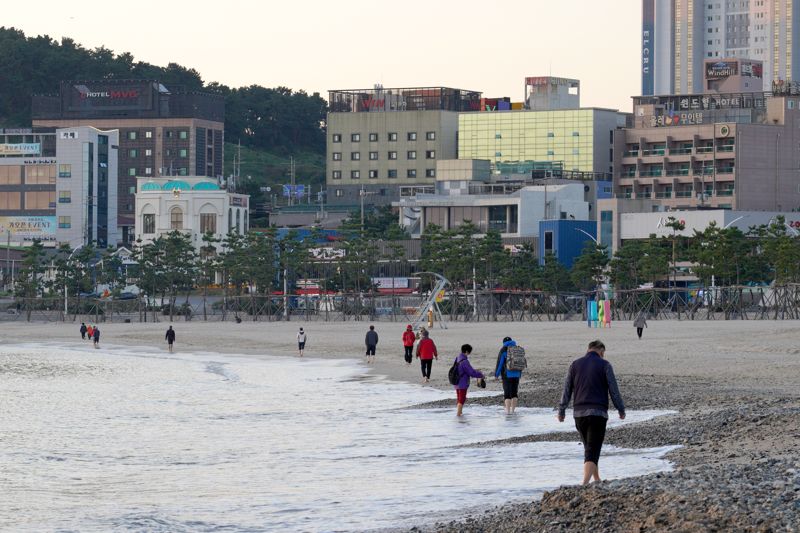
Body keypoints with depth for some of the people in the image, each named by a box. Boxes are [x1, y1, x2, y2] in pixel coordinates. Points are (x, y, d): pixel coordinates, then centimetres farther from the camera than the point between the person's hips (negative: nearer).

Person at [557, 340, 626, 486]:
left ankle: (597, 481, 30)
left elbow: (567, 390, 8)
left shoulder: (575, 364, 8)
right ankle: (585, 484, -23)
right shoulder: (604, 365, -1)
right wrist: (621, 409, 9)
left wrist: (561, 410, 15)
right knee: (592, 452, -7)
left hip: (579, 413, 4)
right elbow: (614, 390, -2)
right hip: (598, 413, -4)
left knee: (589, 448, 21)